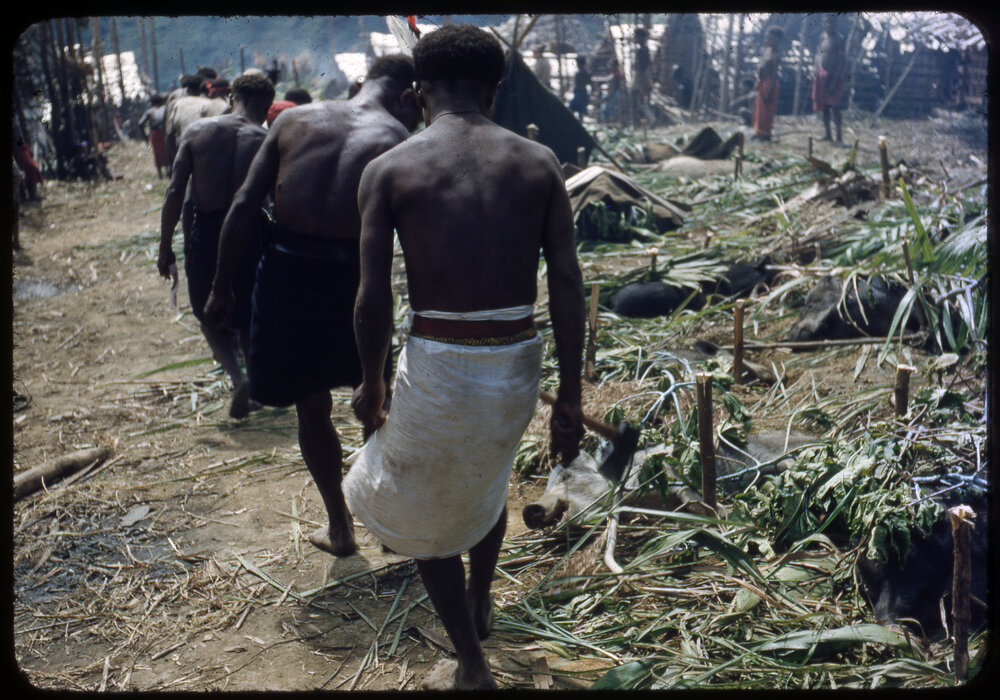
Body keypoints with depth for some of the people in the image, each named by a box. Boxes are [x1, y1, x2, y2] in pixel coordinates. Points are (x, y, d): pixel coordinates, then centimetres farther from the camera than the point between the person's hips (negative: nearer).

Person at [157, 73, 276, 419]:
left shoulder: (197, 131, -2)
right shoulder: (267, 142, -5)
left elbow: (175, 193, -6)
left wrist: (165, 247, 1)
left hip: (205, 235, 0)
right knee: (249, 319, 20)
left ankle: (238, 377, -5)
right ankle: (255, 383, 28)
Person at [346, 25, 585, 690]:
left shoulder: (388, 169, -5)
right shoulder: (538, 161, 2)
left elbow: (374, 299, -8)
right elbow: (568, 289, -2)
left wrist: (371, 385, 9)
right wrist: (570, 399, 5)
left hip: (438, 367, -3)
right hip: (517, 366, 4)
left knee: (421, 508, 23)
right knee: (486, 477, 34)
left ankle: (473, 668, 33)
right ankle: (481, 602, 56)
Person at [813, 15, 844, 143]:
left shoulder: (838, 40, -10)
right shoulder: (822, 38, 10)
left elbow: (841, 61, -13)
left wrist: (835, 81, -20)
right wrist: (816, 74, 6)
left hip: (833, 76, -7)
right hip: (821, 75, 7)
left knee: (834, 107, -9)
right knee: (823, 107, 10)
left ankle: (839, 136, -7)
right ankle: (828, 134, 18)